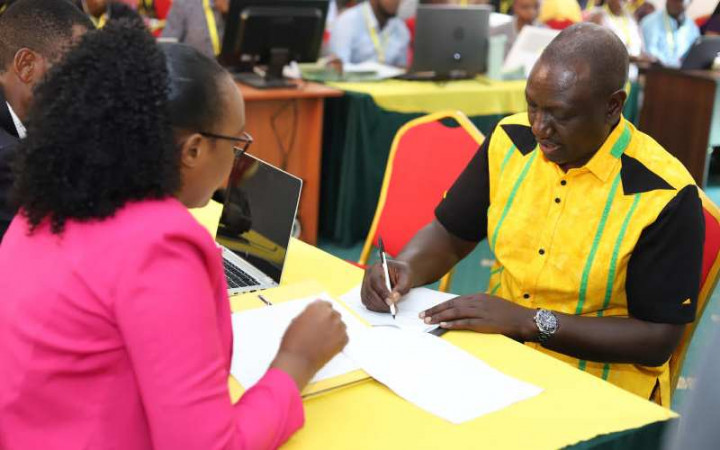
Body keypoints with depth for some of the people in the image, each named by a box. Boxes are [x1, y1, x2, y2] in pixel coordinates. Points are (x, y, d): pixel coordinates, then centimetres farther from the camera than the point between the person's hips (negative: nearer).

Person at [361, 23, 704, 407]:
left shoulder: (664, 195, -17)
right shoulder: (511, 141, -3)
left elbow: (657, 339, -16)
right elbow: (449, 236, 8)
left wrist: (530, 322, -24)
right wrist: (405, 267, -14)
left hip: (598, 387, -4)